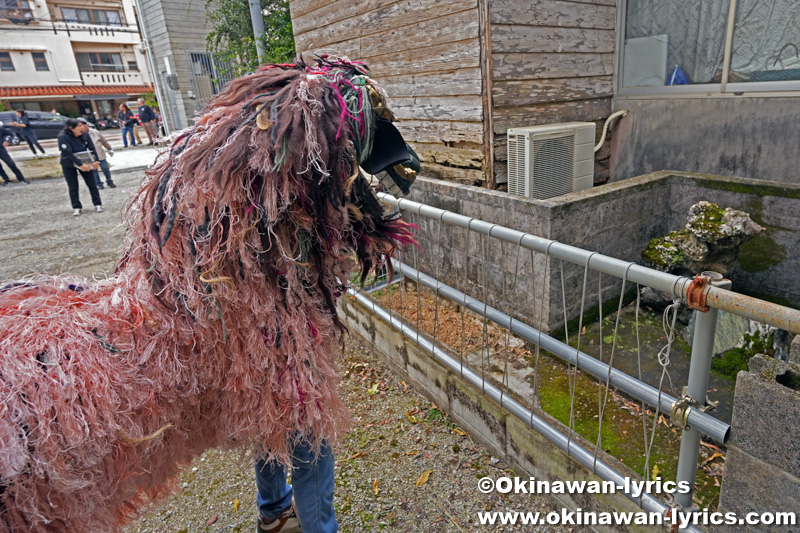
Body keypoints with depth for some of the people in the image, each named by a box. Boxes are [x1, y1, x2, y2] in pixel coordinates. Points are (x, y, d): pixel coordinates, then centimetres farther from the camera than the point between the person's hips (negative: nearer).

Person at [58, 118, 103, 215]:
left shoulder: (85, 135, -10)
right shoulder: (63, 137, -22)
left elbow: (92, 148, -10)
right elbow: (68, 153, -28)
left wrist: (96, 161, -25)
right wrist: (80, 165, -34)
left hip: (85, 163, 3)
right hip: (69, 166, -3)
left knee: (92, 184, 2)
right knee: (73, 187, 2)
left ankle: (97, 204, 11)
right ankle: (76, 207, 11)